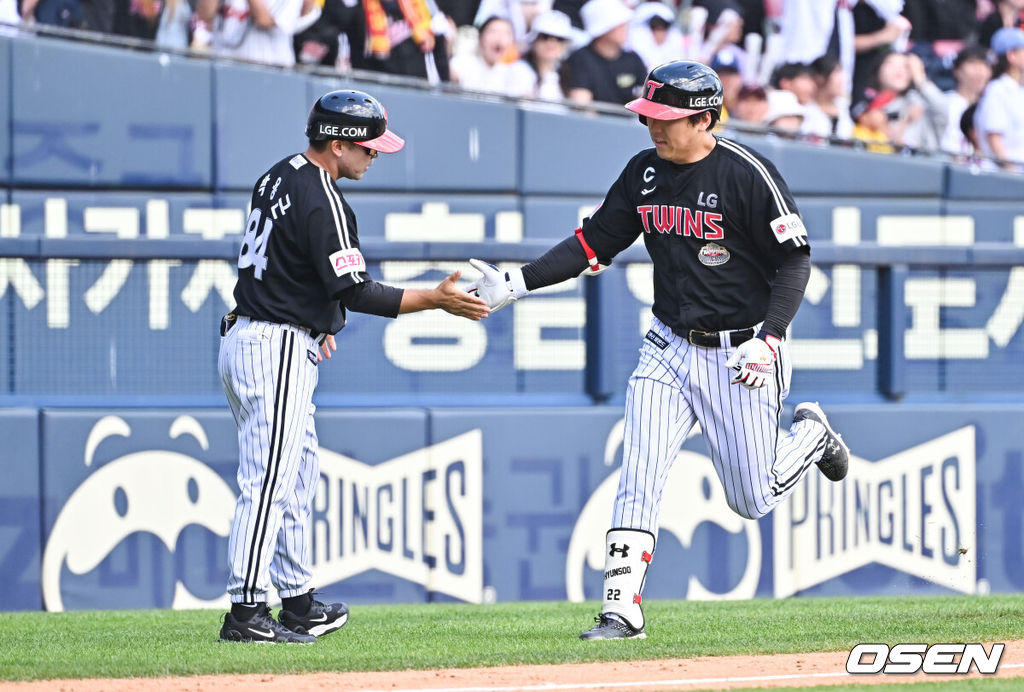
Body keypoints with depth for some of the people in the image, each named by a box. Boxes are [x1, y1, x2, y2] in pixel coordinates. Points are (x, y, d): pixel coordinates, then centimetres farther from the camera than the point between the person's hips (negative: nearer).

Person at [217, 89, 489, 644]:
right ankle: (246, 612, -12)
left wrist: (310, 321, 26)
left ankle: (298, 603, 22)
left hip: (244, 337, 11)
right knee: (269, 480, -10)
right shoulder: (321, 201, -18)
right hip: (277, 352, -11)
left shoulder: (279, 178, 12)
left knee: (297, 475, 17)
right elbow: (354, 292, -21)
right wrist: (434, 299, -18)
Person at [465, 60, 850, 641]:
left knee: (753, 499, 4)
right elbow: (595, 242, 7)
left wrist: (769, 338, -21)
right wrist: (517, 284, -4)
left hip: (739, 354, -5)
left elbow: (794, 258, -11)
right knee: (639, 478, -9)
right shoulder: (644, 173, 2)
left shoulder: (747, 174, -15)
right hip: (670, 348, 5)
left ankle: (811, 433, 34)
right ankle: (622, 610, -8)